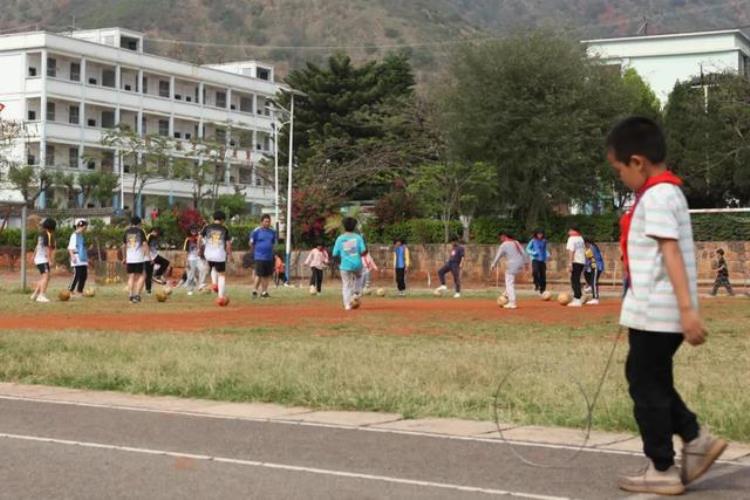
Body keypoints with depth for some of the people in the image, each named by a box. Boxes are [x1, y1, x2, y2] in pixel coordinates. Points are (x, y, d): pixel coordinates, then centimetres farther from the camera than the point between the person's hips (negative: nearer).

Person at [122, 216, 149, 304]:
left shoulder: (127, 232, 10)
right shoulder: (140, 231, -1)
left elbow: (124, 246, 14)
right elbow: (144, 244, -7)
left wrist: (124, 257, 24)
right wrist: (147, 256, -5)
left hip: (129, 259, 3)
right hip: (139, 258, -3)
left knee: (131, 277, 9)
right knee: (141, 276, 5)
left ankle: (130, 295, 2)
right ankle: (137, 295, -8)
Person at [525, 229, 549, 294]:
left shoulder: (544, 241, 7)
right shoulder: (533, 241, -2)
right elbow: (528, 249, 4)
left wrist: (547, 254, 0)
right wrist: (533, 253, -14)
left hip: (542, 260, 4)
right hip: (535, 259, -4)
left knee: (543, 275, 4)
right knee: (535, 271, -30)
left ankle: (542, 289, 17)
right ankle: (536, 284, -7)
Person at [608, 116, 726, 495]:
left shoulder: (656, 196, -16)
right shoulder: (666, 191, 14)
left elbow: (671, 252, -24)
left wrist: (687, 309, -29)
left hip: (656, 313, -10)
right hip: (657, 311, 10)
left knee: (647, 387, 0)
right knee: (648, 380, 19)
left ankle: (662, 471, 10)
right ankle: (696, 439, 18)